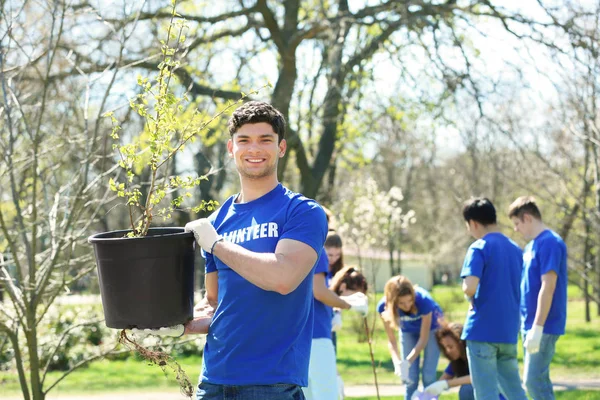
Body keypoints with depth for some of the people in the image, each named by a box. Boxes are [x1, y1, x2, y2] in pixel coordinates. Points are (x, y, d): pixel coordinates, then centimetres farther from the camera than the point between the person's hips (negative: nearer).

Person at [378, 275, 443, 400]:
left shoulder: (423, 300, -40)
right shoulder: (384, 307, -32)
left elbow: (423, 339, -29)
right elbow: (392, 340, -20)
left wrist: (407, 362, -38)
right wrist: (397, 362, -36)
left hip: (431, 329, -2)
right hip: (408, 332, 2)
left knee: (428, 375, -12)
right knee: (410, 378, -4)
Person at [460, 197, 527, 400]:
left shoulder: (479, 248, -10)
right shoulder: (515, 248, 13)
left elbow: (470, 286, -23)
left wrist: (471, 298, -1)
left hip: (482, 330, -7)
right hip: (508, 331, 7)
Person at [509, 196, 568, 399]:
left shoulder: (550, 243, -15)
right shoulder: (531, 245, 15)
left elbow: (548, 287, -21)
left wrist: (537, 327, -24)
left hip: (544, 327, -10)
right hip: (530, 324, 10)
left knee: (534, 380, -11)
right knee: (538, 381, 11)